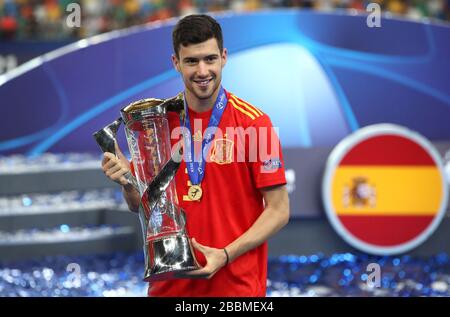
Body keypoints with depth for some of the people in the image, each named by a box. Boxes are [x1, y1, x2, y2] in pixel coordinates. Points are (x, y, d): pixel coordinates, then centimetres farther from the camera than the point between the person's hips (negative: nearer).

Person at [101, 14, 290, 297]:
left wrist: (226, 255, -17)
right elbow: (141, 205, 10)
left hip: (236, 284, -3)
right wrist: (127, 182, -11)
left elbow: (279, 210, -7)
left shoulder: (254, 122, -9)